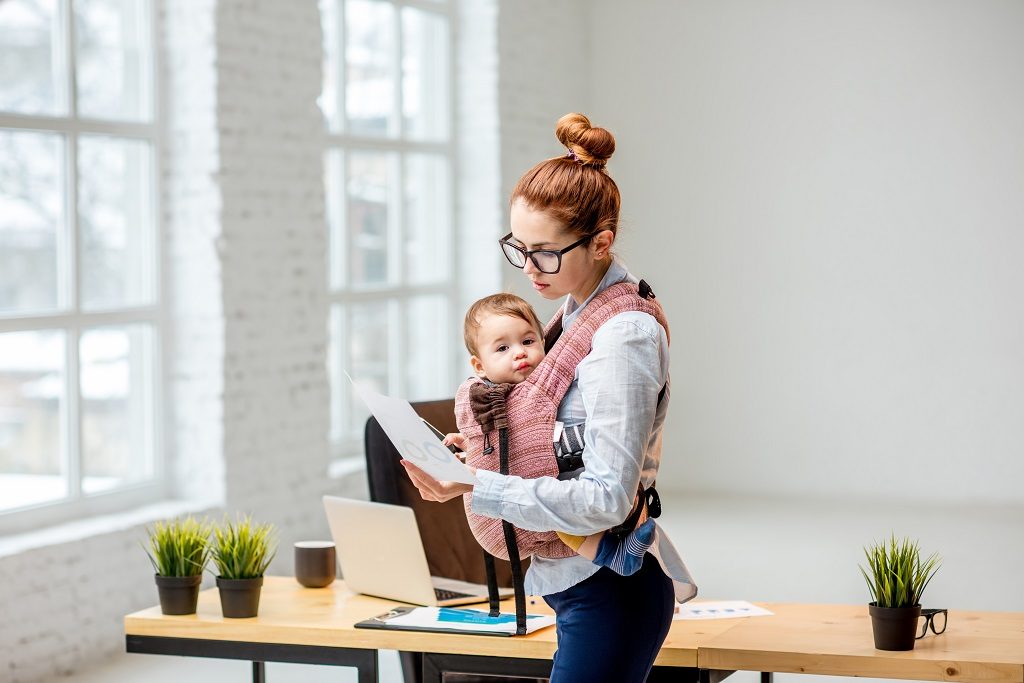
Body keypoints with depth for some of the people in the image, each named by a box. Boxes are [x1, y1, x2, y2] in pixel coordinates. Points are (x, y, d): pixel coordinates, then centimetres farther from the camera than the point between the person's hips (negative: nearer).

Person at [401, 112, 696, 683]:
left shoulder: (623, 338, -20)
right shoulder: (579, 308, 10)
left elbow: (606, 499, -24)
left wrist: (479, 488, -27)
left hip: (608, 591, -10)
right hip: (584, 582, 10)